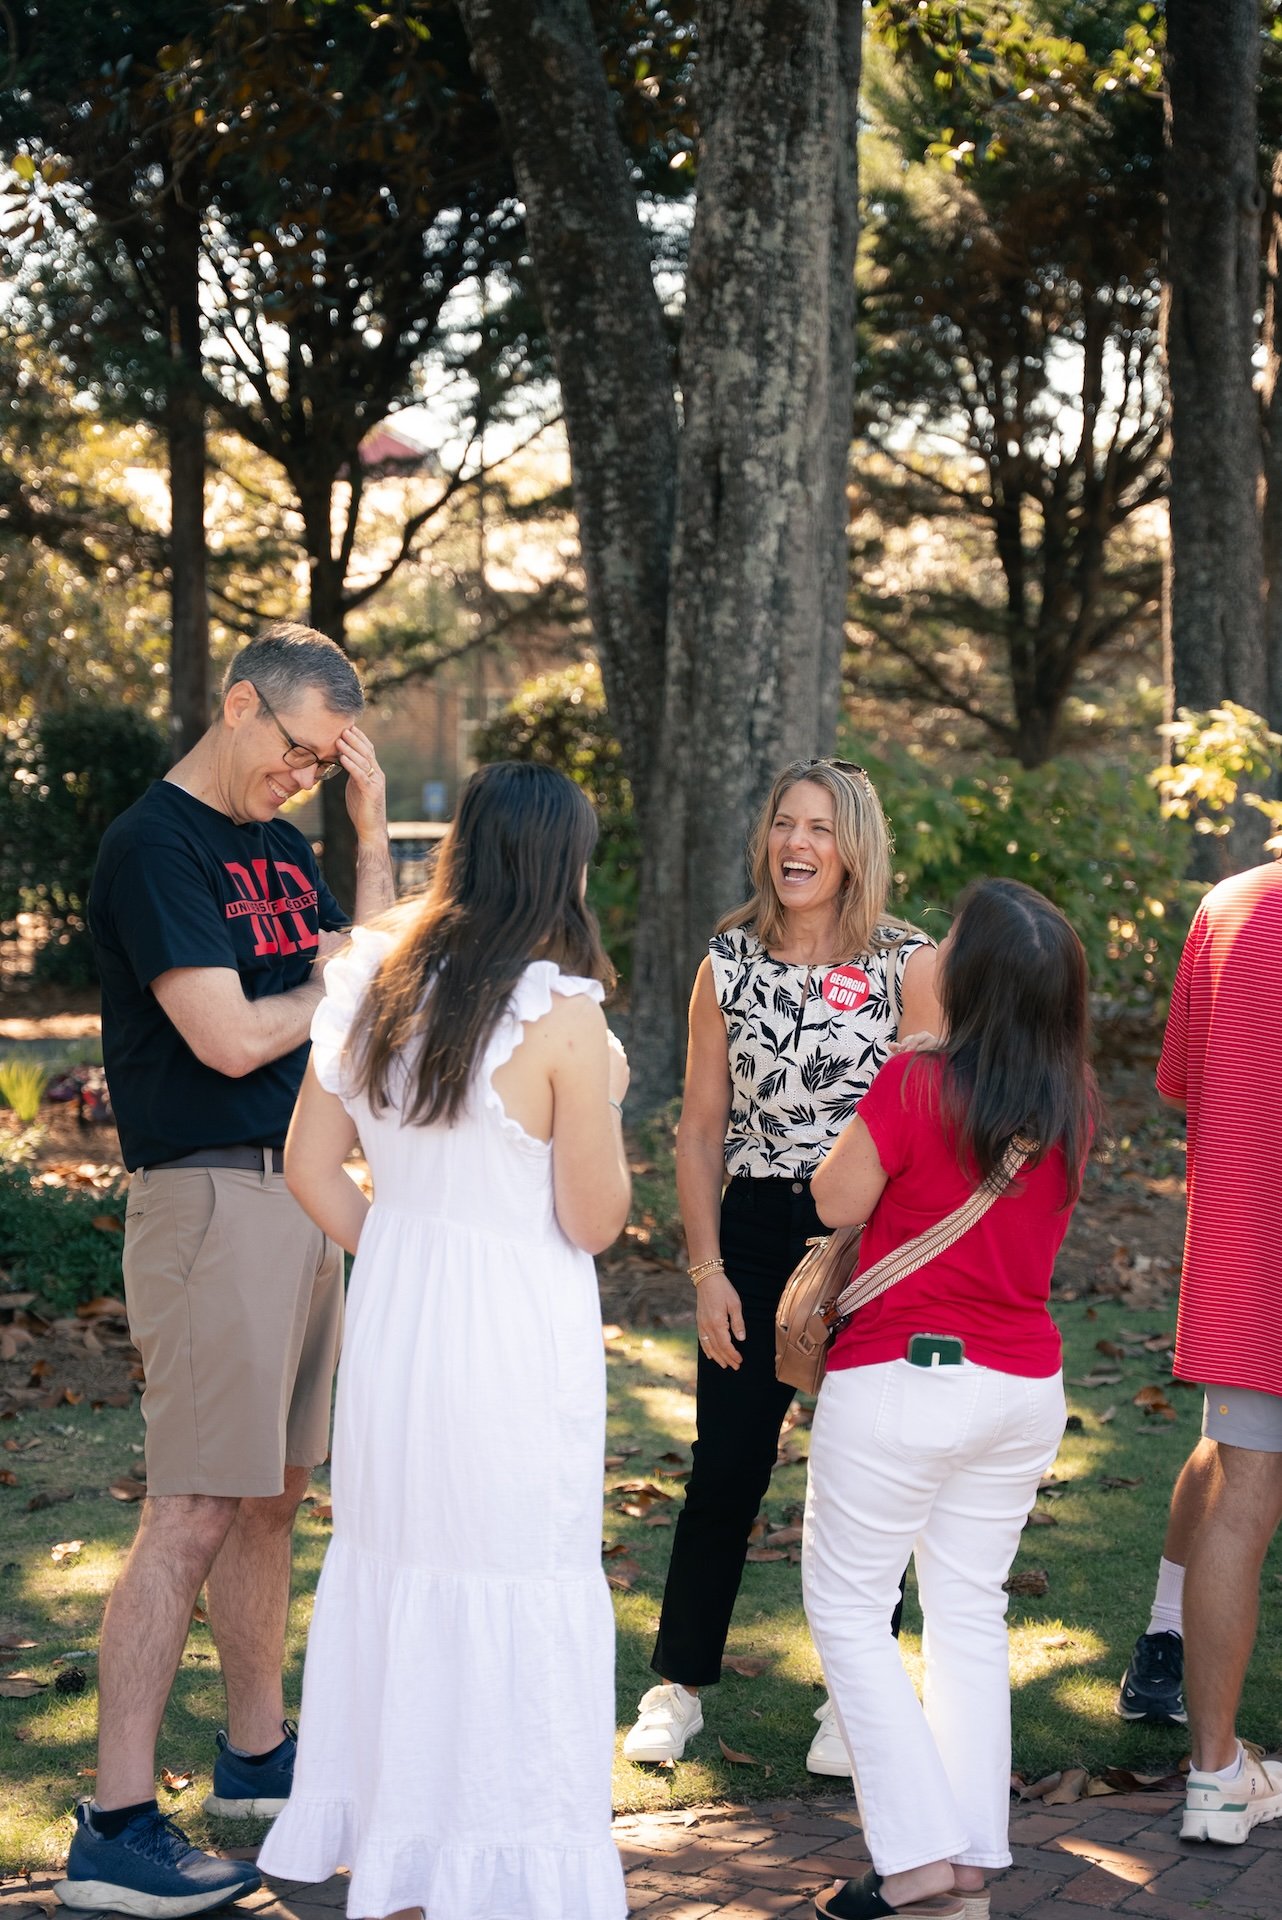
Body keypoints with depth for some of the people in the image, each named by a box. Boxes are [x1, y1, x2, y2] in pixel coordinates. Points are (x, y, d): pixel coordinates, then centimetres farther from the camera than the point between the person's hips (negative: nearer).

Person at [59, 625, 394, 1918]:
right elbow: (231, 1038, -18)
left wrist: (371, 827, 4)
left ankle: (258, 1754, 30)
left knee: (274, 1491, 16)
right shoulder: (153, 845, -11)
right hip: (209, 1196, -9)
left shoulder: (282, 850, 16)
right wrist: (334, 986, -1)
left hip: (303, 1194, 9)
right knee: (195, 1513, -11)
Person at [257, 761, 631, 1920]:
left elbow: (310, 1165, 7)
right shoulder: (562, 1016, -16)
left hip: (394, 1319, 6)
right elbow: (593, 1221, -11)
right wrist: (606, 1100, 3)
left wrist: (393, 1256, 14)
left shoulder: (374, 986, 2)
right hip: (514, 1343, -6)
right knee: (517, 1591, 5)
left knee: (390, 1557, 18)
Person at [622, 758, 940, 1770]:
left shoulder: (908, 963, -2)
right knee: (724, 1469, 3)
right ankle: (679, 1687, 17)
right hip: (756, 1238, 2)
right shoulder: (730, 964, 5)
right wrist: (708, 1270, 1)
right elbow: (701, 1130, 8)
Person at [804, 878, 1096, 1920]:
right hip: (1024, 1386, 6)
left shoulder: (918, 1083, -18)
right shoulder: (1074, 1105, 0)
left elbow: (837, 1201, -6)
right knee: (971, 1611, 16)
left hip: (902, 1377, -6)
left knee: (847, 1607, 7)